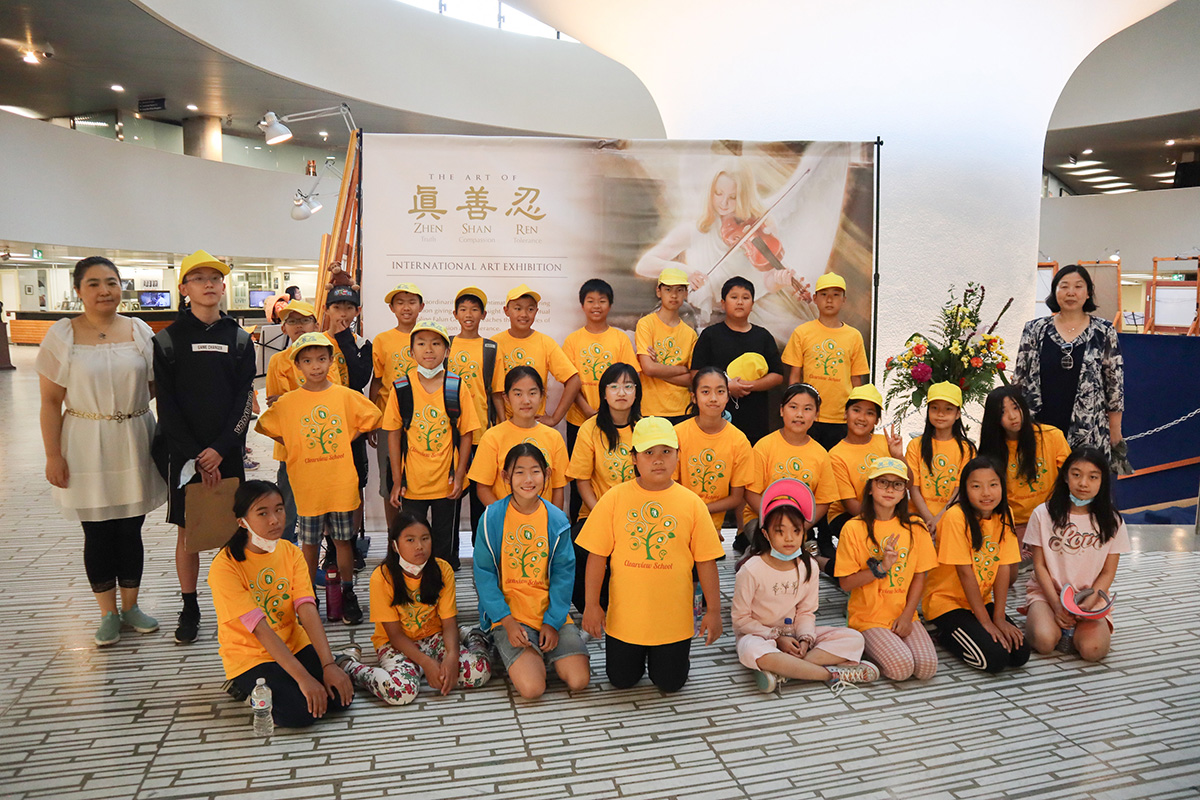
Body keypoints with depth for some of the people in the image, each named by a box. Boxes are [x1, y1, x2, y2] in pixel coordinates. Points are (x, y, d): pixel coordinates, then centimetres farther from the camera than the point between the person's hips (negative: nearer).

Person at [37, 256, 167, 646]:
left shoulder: (140, 331, 2)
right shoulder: (62, 335, -3)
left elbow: (159, 386, 6)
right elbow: (50, 401, -3)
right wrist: (53, 455, -7)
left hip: (133, 443, 2)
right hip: (86, 446, -1)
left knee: (131, 529, 10)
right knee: (96, 533, 8)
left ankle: (130, 606, 27)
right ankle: (108, 614, 23)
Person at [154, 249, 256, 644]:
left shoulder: (239, 339, 6)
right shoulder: (168, 340, 2)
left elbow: (244, 400, 1)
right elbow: (167, 404, -3)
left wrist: (220, 449, -10)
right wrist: (195, 456, -9)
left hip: (228, 452, 1)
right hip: (184, 453, -1)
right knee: (188, 531, 5)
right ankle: (189, 608, 18)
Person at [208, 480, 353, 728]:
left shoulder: (290, 552, -3)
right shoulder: (225, 566, -19)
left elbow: (307, 610, -13)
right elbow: (260, 628, -25)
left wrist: (328, 665, -25)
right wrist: (303, 677, -30)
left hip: (295, 645, 5)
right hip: (250, 657, -5)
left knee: (341, 697, -13)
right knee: (299, 713, -24)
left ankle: (281, 681, 11)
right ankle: (248, 687, 4)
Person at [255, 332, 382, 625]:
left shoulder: (346, 396, -1)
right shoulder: (287, 402, -2)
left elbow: (372, 417, 10)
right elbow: (266, 427, 7)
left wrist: (346, 439, 1)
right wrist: (296, 446, 1)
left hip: (342, 483, 0)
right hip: (307, 486, 0)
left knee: (344, 540, 10)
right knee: (309, 543, 10)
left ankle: (348, 594, 23)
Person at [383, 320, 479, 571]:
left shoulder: (457, 387, -5)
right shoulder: (401, 388, -4)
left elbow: (466, 433, 0)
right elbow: (394, 434, 0)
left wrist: (460, 474, -6)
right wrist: (397, 480, -2)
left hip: (446, 483, 0)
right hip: (412, 482, 0)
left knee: (444, 545, 13)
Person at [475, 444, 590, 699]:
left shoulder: (557, 519, -1)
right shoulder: (492, 518, -6)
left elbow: (563, 573, 1)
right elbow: (484, 574, -4)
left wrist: (553, 621, -9)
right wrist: (506, 620, -12)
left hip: (551, 613, 2)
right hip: (508, 615, -2)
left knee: (579, 681, -12)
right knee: (531, 687, -20)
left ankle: (542, 652, 16)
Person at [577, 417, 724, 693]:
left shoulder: (691, 503, -7)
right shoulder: (615, 499, -8)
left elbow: (706, 560, -2)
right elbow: (597, 555, -5)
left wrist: (713, 610, -1)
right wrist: (591, 605, -6)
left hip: (673, 618, 0)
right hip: (624, 616, 0)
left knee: (670, 683, 9)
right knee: (621, 680, 12)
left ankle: (664, 653, 40)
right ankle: (638, 655, 43)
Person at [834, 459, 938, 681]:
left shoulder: (914, 527, 4)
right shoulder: (854, 528, -7)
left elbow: (919, 577, 6)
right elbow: (845, 583, -8)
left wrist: (907, 615, -6)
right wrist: (881, 568, -20)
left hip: (904, 616, 3)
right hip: (868, 618, -3)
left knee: (927, 666, -18)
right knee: (900, 667, -23)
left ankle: (895, 639, 11)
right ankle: (866, 645, 6)